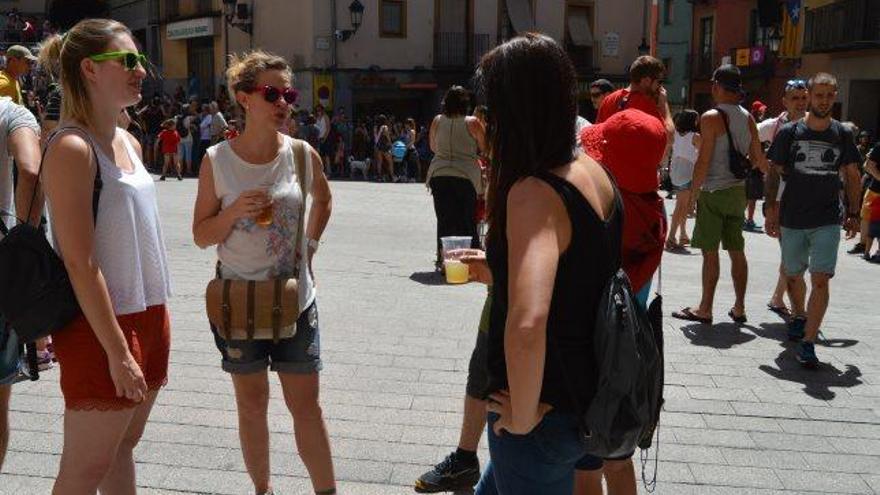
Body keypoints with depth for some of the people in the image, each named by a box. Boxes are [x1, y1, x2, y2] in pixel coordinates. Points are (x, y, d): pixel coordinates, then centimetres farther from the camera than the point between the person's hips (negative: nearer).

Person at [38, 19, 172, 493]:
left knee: (123, 447, 19)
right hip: (102, 325, -8)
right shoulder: (72, 148, -17)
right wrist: (117, 351, -20)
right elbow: (80, 262, -20)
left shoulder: (129, 142, 10)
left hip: (148, 313, 8)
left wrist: (156, 322, 16)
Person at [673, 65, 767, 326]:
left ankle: (705, 310, 6)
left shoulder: (711, 117, -13)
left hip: (713, 192, -6)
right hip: (738, 191, 7)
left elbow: (703, 161, -15)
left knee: (710, 252, -1)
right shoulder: (748, 118, 8)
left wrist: (693, 194, -7)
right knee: (737, 251, 11)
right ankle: (739, 308, 18)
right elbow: (758, 160, 12)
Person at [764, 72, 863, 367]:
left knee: (820, 280, -11)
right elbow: (774, 173, 4)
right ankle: (798, 316, 43)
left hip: (828, 221, -1)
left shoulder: (843, 134, 4)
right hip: (792, 219, 1)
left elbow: (852, 176, 11)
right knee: (793, 276, 15)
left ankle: (807, 343, -7)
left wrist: (853, 214, 7)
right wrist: (771, 208, -3)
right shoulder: (789, 132, 0)